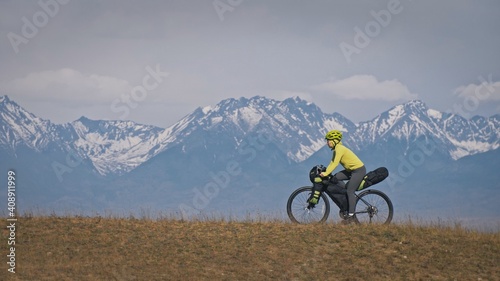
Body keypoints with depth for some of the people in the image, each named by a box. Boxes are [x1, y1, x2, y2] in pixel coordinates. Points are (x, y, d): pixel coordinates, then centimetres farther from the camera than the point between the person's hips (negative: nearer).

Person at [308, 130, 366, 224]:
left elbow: (335, 163, -24)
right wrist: (324, 172, 4)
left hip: (359, 170, -10)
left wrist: (326, 173, -24)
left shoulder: (340, 148, -18)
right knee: (334, 178, -2)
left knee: (350, 191, -13)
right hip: (351, 170, 10)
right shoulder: (336, 149, 11)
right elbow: (332, 163, 13)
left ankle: (351, 216, -14)